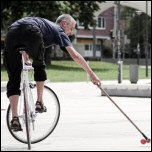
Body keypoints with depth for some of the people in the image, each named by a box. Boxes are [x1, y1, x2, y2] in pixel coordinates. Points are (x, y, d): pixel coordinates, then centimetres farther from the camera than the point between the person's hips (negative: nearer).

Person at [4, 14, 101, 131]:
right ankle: (39, 102, 25)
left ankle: (15, 118, -2)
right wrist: (91, 74, 17)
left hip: (11, 32, 5)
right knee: (39, 65, 26)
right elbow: (75, 55, 15)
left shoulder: (45, 24, 44)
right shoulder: (58, 31, 25)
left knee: (13, 79, 7)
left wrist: (26, 60, 69)